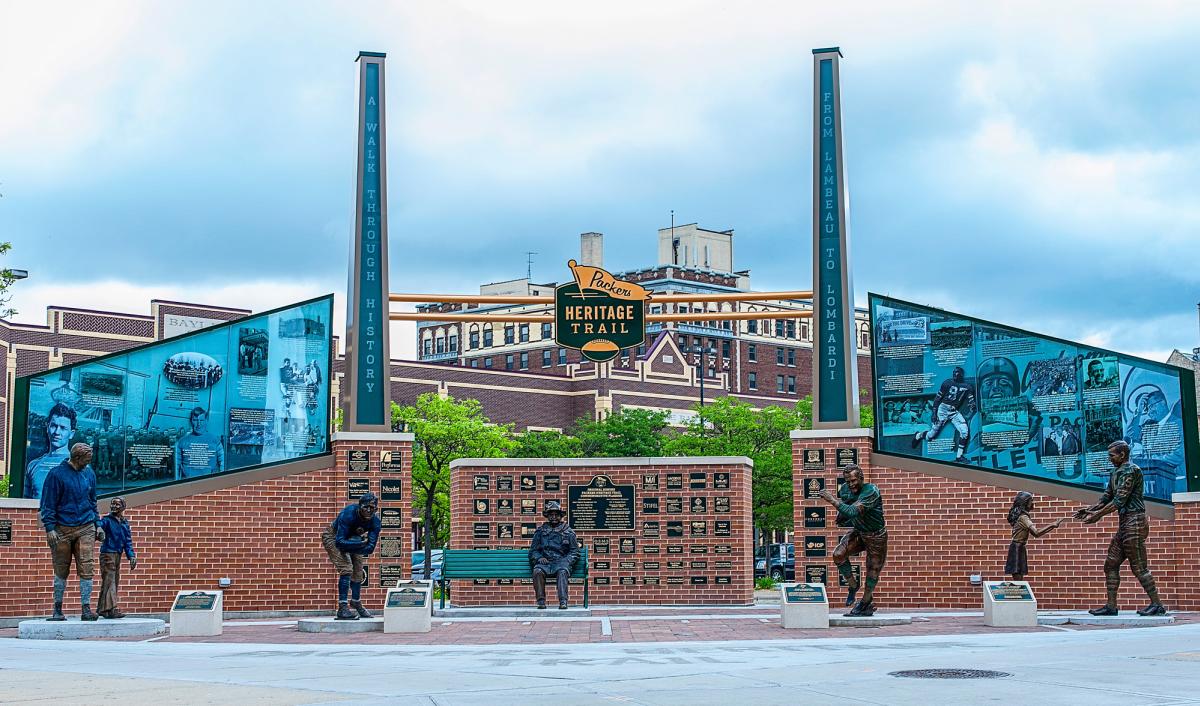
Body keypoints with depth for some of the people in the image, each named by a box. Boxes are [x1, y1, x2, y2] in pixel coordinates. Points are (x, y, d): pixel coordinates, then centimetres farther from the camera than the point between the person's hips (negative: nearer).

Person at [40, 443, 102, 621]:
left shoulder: (89, 474, 10)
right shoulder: (57, 473, -4)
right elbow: (48, 503, -4)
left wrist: (98, 525, 13)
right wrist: (50, 528, -11)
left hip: (86, 528, 3)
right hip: (62, 529, -3)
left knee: (86, 569, -6)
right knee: (61, 571, 5)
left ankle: (86, 609, -6)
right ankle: (57, 610, 14)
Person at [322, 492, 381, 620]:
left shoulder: (375, 522, -23)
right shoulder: (348, 514, -38)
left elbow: (370, 548, -27)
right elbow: (340, 542, -41)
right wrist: (361, 543, -44)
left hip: (353, 539, 6)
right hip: (333, 536, -6)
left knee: (358, 571, 13)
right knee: (346, 569, -23)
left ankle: (356, 603, 37)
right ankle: (342, 608, -22)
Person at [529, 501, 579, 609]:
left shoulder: (568, 532, 18)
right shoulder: (540, 531, 20)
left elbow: (575, 552, 15)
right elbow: (533, 551, 18)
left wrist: (567, 560, -4)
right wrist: (539, 558, -4)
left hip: (562, 561, -1)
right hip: (545, 562, 1)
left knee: (562, 571, -37)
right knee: (537, 571, -34)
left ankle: (563, 601, -47)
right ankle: (541, 601, -34)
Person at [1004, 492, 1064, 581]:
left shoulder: (1022, 516, 14)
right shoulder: (1023, 517, -17)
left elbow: (1034, 533, 21)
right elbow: (1036, 533, -29)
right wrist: (1053, 525, -27)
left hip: (1019, 548, 10)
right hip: (1017, 549, -10)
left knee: (1019, 580, 10)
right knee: (1017, 580, -12)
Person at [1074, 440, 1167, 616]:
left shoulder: (1131, 471, -12)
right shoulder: (1116, 473, 18)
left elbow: (1119, 500, -18)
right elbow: (1106, 498, 19)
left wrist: (1098, 515, -15)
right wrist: (1089, 510, 4)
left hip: (1134, 522, -10)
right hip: (1124, 524, 10)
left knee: (1138, 566, -9)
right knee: (1111, 564, 6)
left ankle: (1157, 604, -4)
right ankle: (1111, 606, 7)